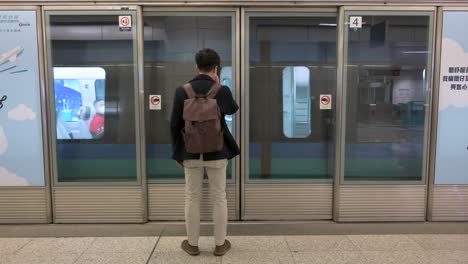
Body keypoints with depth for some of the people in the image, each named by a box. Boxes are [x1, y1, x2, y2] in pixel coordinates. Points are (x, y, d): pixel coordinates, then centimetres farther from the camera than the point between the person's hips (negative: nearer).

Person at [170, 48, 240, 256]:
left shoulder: (182, 91, -6)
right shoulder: (222, 91, -9)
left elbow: (175, 124, -4)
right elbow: (233, 109, 13)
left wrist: (177, 152, 7)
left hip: (190, 153, 1)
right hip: (217, 152, 0)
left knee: (192, 198, 12)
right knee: (219, 198, 12)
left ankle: (192, 244, 24)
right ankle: (220, 244, 22)